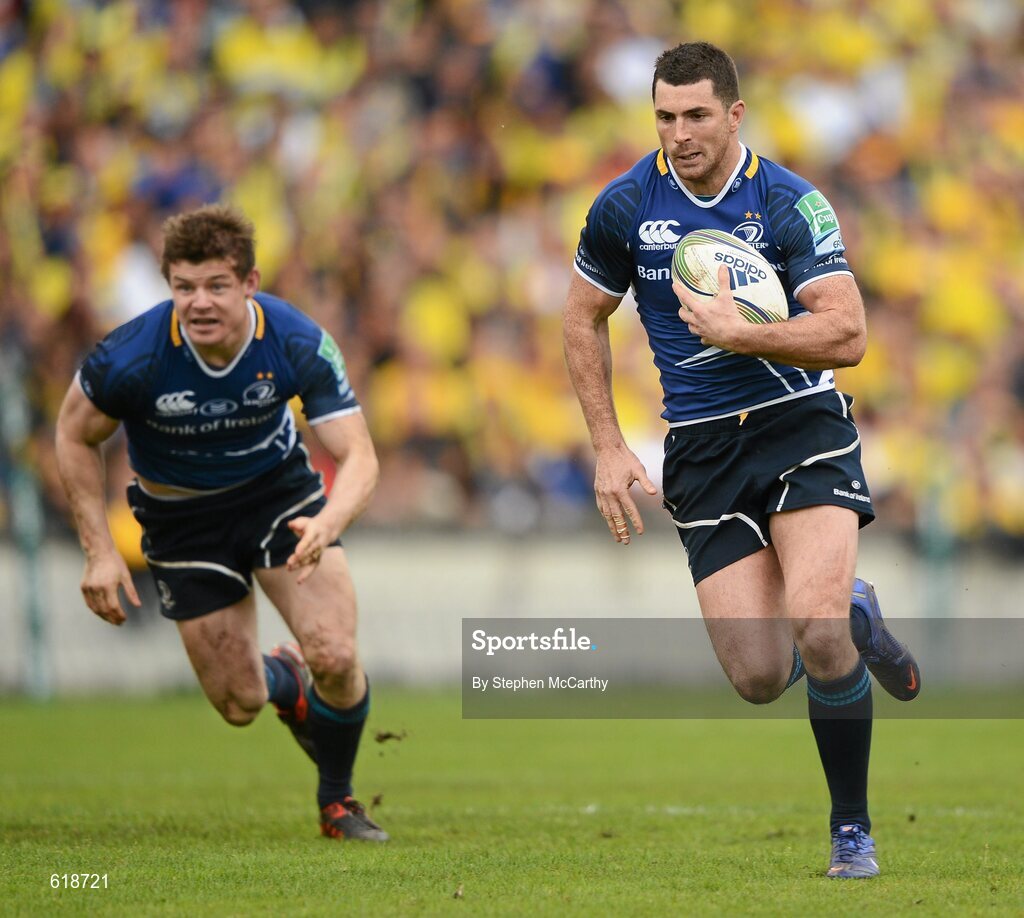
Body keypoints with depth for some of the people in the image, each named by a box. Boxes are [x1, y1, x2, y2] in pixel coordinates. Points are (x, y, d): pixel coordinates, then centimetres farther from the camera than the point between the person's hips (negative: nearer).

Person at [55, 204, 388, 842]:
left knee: (334, 657, -19)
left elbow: (358, 458, -25)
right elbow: (76, 436, -9)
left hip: (278, 487, 0)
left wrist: (327, 524, -46)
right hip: (182, 518, 0)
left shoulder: (298, 344, -26)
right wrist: (100, 551, -13)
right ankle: (282, 678, 41)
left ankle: (337, 799, 12)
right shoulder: (132, 356, -28)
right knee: (240, 706, 0)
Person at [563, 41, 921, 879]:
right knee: (759, 677, -8)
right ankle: (856, 622, 30)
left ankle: (853, 827, -3)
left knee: (816, 629, -25)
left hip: (800, 426, -3)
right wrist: (609, 448, 7)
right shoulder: (626, 206, -1)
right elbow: (584, 320, 13)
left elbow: (846, 336, -15)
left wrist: (738, 333, -25)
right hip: (701, 452, 3)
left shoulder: (791, 203, -10)